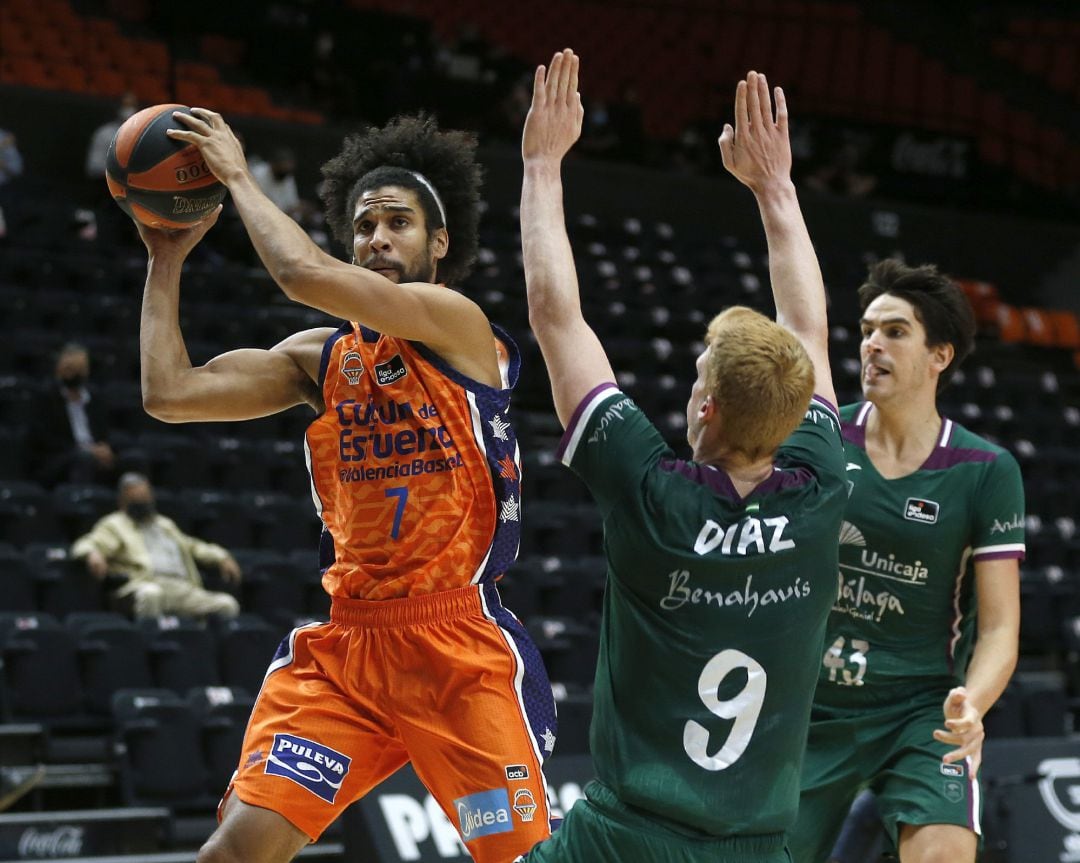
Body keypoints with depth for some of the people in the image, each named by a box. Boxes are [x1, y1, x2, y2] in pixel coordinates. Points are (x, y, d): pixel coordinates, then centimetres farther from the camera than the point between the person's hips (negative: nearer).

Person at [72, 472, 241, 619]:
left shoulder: (166, 524, 34)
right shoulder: (114, 525, 18)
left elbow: (191, 546, 41)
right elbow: (84, 546, 4)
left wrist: (221, 558, 22)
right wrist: (93, 554, -22)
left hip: (183, 588, 5)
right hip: (146, 584, -5)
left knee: (227, 604, -19)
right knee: (151, 594, -42)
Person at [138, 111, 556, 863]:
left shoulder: (458, 323, -7)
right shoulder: (320, 357, 12)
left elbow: (306, 274, -19)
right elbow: (170, 393, 5)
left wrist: (238, 175, -6)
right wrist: (168, 259, 9)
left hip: (458, 642, -5)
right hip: (344, 642, 5)